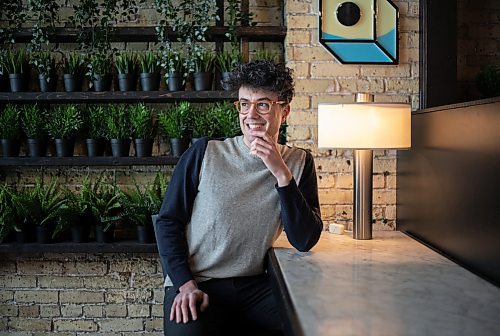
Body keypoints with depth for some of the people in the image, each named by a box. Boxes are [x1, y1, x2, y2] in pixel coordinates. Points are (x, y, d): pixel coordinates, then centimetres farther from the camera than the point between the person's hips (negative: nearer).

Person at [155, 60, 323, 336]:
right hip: (193, 286, -2)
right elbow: (168, 222, 0)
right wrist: (186, 284, -11)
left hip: (255, 286, 2)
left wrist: (281, 173, -16)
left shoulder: (299, 163, 4)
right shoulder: (204, 154, -3)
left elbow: (305, 241, -7)